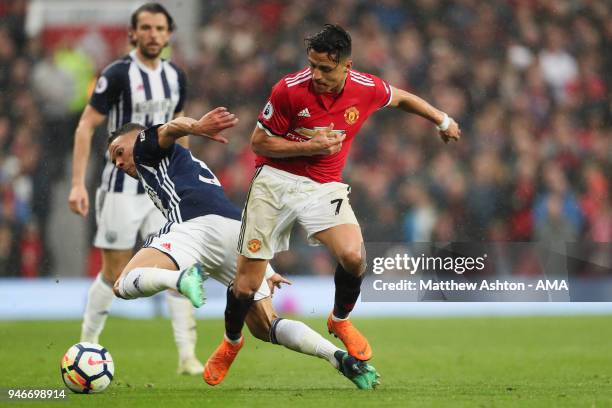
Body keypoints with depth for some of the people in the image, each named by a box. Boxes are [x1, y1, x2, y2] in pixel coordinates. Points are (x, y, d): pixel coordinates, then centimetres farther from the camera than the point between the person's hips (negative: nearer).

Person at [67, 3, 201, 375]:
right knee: (115, 275, 1)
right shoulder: (118, 75, -11)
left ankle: (187, 356, -10)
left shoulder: (175, 77, 7)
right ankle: (88, 342, 23)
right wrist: (78, 183, -14)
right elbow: (86, 127, -8)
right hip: (123, 188, -4)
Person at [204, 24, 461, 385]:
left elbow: (401, 98, 16)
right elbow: (259, 143, -7)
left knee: (353, 255, -25)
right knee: (247, 284, -5)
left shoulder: (367, 89, -8)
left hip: (324, 186, 2)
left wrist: (443, 121, 27)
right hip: (275, 181, -2)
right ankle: (231, 342, 27)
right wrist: (310, 146, -18)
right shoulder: (289, 90, -17)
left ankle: (341, 320, 7)